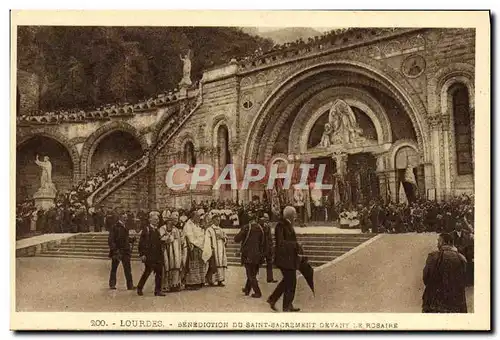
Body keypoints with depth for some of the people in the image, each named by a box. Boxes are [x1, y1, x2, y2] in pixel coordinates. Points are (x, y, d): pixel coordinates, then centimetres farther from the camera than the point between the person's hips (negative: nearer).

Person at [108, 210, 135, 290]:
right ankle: (112, 285, 14)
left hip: (125, 250, 7)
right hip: (117, 251, -7)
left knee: (127, 269, 3)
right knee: (114, 268, 5)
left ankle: (130, 285, 5)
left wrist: (132, 239, 3)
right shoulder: (115, 227, -10)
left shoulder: (124, 227, 14)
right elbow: (110, 240, -13)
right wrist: (114, 249, -20)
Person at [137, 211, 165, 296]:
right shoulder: (146, 229, -5)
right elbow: (141, 243, -9)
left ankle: (158, 291, 8)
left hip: (158, 255, 6)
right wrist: (142, 254, -15)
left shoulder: (157, 230, 16)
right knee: (147, 271, -4)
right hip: (149, 255, -6)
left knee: (159, 272, 1)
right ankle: (139, 288, 13)